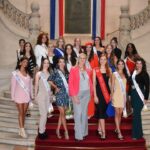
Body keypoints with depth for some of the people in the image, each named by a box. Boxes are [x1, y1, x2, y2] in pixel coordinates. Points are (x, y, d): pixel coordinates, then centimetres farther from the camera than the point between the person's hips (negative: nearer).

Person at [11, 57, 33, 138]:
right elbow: (13, 85, -4)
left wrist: (31, 95, 8)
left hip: (27, 96, 4)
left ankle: (21, 129, 16)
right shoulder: (15, 73, -5)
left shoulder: (28, 73, 6)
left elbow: (30, 85, 10)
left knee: (24, 113, 7)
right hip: (19, 96, -4)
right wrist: (13, 97, -7)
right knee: (21, 113, 0)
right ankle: (22, 130, 4)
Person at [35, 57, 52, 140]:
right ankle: (41, 132, 6)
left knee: (45, 113, 10)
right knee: (43, 114, -5)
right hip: (41, 95, -5)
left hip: (48, 95, 5)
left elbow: (51, 84, 10)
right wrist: (35, 96, -2)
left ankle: (42, 129, 21)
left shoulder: (49, 73, 5)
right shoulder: (39, 73, -8)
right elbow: (36, 85, -4)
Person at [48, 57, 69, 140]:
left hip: (67, 94, 5)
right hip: (60, 94, -5)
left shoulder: (66, 72, 11)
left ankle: (58, 130, 18)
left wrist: (69, 88, 3)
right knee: (62, 113, -4)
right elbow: (49, 80, -3)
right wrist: (56, 87, -3)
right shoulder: (56, 72, -2)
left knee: (62, 113, 8)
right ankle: (66, 131, 0)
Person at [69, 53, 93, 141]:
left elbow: (90, 83, 15)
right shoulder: (73, 69, -2)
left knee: (85, 114, 9)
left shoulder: (88, 71, 11)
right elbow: (70, 83, -7)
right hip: (77, 94, -4)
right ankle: (78, 135, -1)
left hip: (86, 94, 4)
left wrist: (90, 93, 2)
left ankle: (84, 132, 19)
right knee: (78, 114, -7)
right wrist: (74, 96, -14)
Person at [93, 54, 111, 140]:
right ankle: (103, 132, -8)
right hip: (99, 92, -4)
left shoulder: (109, 70, 8)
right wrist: (95, 95, -8)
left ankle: (99, 129, 22)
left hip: (107, 92, 4)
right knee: (101, 112, -7)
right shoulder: (95, 70, -1)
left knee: (104, 112, 9)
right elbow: (94, 83, -2)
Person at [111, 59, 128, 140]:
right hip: (117, 95, -4)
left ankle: (117, 129, 18)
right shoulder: (114, 74, 0)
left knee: (120, 113, 6)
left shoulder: (125, 74, 11)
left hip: (123, 95, 4)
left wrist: (126, 96, 9)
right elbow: (112, 85, -2)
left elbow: (125, 85, 12)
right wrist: (112, 95, -9)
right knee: (117, 113, -6)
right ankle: (119, 132, -7)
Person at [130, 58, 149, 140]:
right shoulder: (133, 72, 9)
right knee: (136, 114, 12)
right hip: (133, 95, 6)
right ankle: (139, 133, 24)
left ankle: (137, 134, 1)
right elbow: (131, 83, 9)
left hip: (140, 96, -6)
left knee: (136, 114, -8)